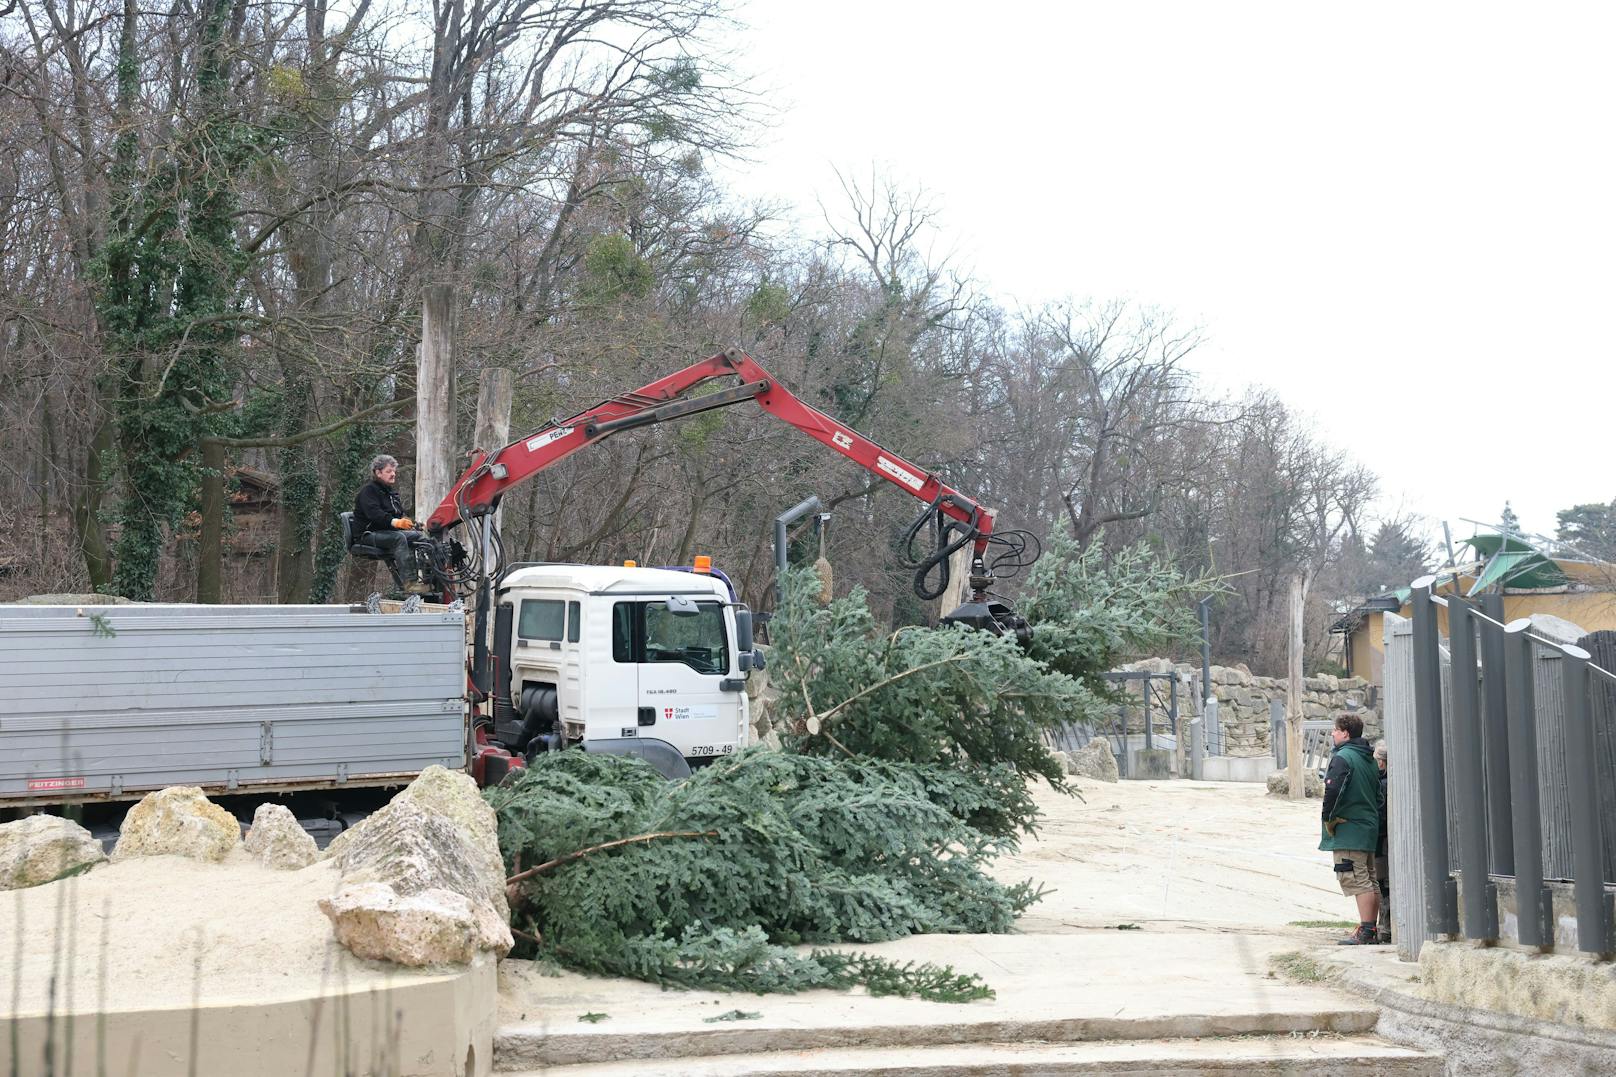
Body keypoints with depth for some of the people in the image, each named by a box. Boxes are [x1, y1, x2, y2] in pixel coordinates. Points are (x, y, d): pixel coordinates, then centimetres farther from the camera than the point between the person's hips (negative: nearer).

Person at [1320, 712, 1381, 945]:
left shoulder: (1342, 757, -14)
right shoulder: (1369, 759, 15)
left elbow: (1333, 789, -25)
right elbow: (1378, 792, 19)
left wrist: (1328, 818, -14)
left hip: (1348, 830, -10)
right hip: (1369, 827, 10)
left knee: (1356, 881, -9)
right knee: (1369, 880, 13)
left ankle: (1365, 932, -10)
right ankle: (1371, 930, 18)